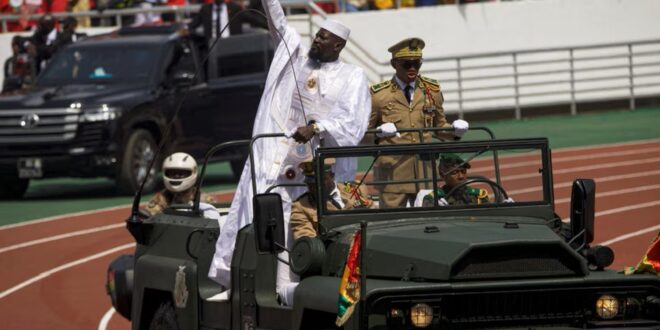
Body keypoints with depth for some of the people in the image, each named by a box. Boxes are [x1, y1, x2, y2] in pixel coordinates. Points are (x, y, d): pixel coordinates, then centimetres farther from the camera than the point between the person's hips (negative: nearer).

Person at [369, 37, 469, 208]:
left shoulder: (432, 90, 11)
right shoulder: (378, 94, 1)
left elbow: (439, 128, 20)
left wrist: (455, 130, -1)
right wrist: (380, 132, -15)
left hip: (425, 171, 3)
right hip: (392, 173, -3)